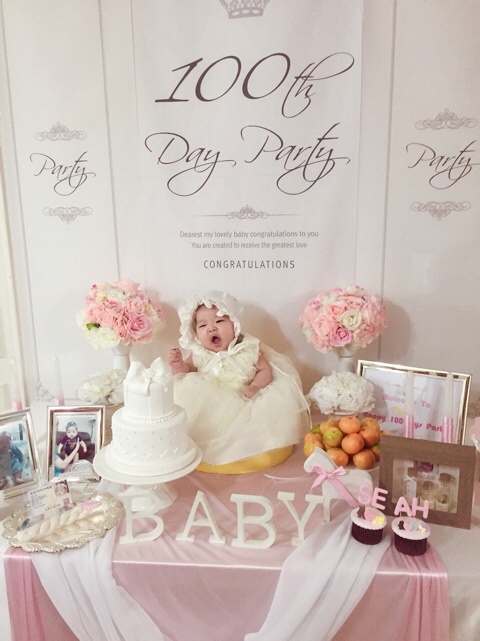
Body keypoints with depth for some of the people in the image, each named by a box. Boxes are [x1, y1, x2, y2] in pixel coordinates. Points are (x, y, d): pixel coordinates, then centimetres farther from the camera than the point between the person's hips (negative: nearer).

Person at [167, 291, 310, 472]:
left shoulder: (248, 348, -4)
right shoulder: (200, 354, -2)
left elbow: (265, 370, -1)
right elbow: (186, 370, 4)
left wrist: (255, 387, -21)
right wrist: (178, 365, -20)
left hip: (245, 405, 0)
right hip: (209, 409, 0)